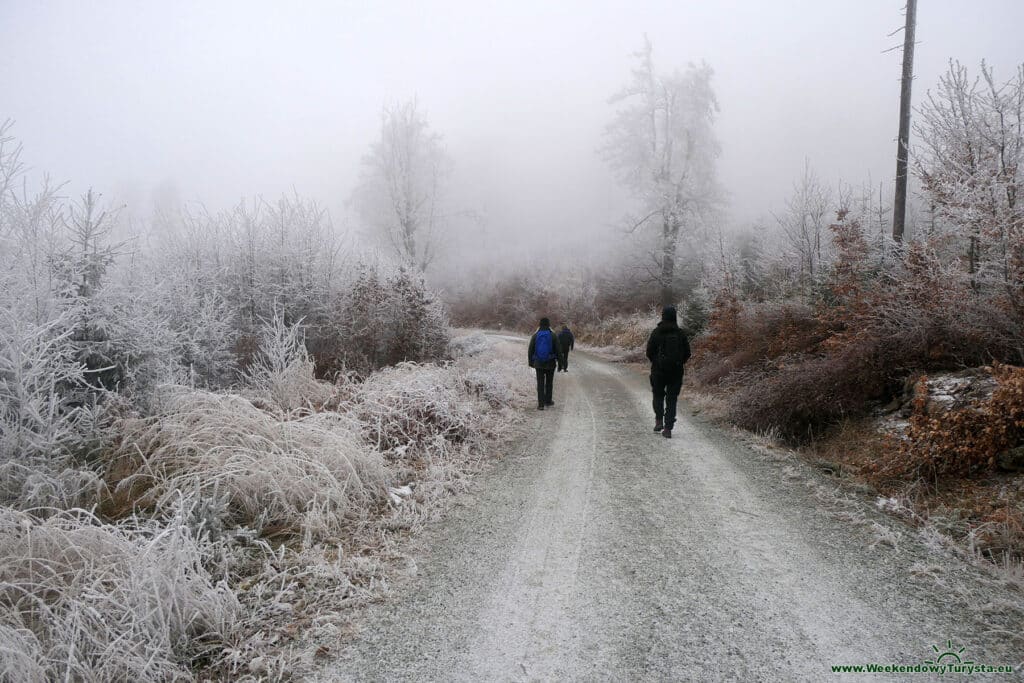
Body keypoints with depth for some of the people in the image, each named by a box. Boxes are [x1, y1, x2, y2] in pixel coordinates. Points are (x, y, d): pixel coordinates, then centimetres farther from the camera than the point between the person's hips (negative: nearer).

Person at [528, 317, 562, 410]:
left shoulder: (535, 336, -1)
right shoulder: (553, 336, -6)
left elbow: (530, 350, 4)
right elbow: (558, 350, -4)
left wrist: (531, 362, 14)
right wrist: (560, 362, 4)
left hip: (538, 363, 1)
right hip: (550, 363, -1)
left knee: (540, 383, 3)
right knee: (549, 382, 16)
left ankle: (541, 404, -3)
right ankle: (548, 401, 25)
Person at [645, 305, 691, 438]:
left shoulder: (656, 332, -7)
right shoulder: (681, 333, -1)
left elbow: (649, 351, -6)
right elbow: (687, 353, 2)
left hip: (659, 370, -1)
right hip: (676, 371, 1)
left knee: (658, 396, 18)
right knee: (672, 399, 6)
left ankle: (659, 420, 5)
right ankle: (668, 428, 3)